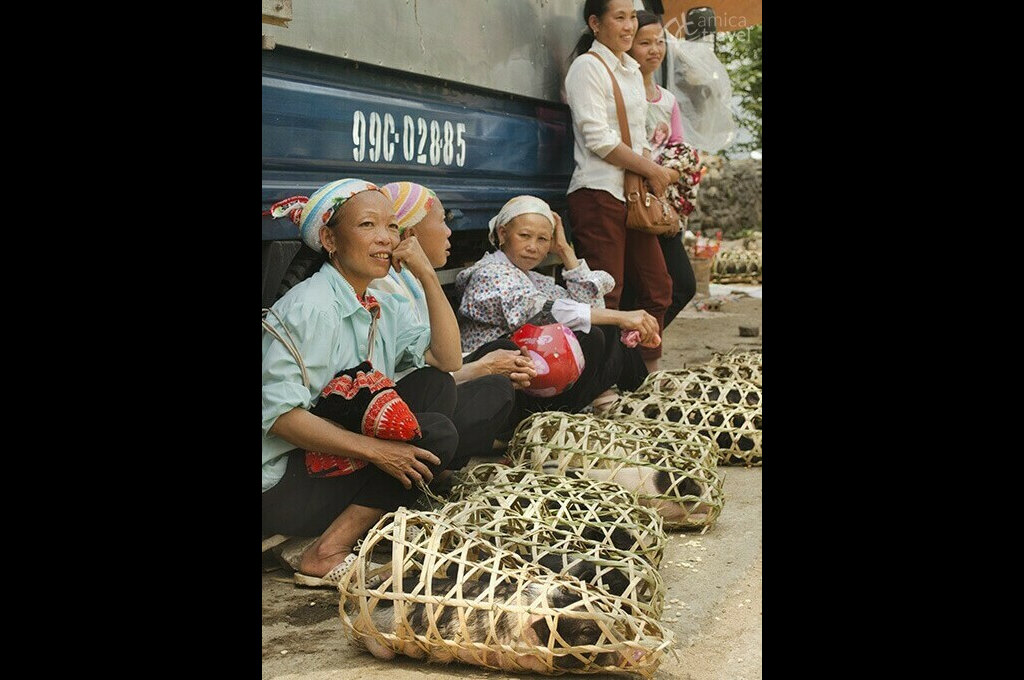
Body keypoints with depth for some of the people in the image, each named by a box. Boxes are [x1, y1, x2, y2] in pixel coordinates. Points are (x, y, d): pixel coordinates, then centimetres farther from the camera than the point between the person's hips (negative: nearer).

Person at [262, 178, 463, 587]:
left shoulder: (384, 308, 10)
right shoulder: (310, 307, -17)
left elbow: (447, 361, 0)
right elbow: (279, 413, -24)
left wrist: (427, 275, -5)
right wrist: (373, 449, -28)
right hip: (284, 484, -9)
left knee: (437, 388, 0)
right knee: (436, 434, -17)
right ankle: (326, 555, -17)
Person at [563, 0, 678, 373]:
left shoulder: (631, 69, 20)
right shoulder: (587, 67, -7)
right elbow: (598, 139, -15)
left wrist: (651, 176, 3)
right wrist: (652, 171, -10)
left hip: (634, 194, 9)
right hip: (598, 193, -9)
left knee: (657, 287, 10)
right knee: (604, 295, -10)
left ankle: (648, 376, 21)